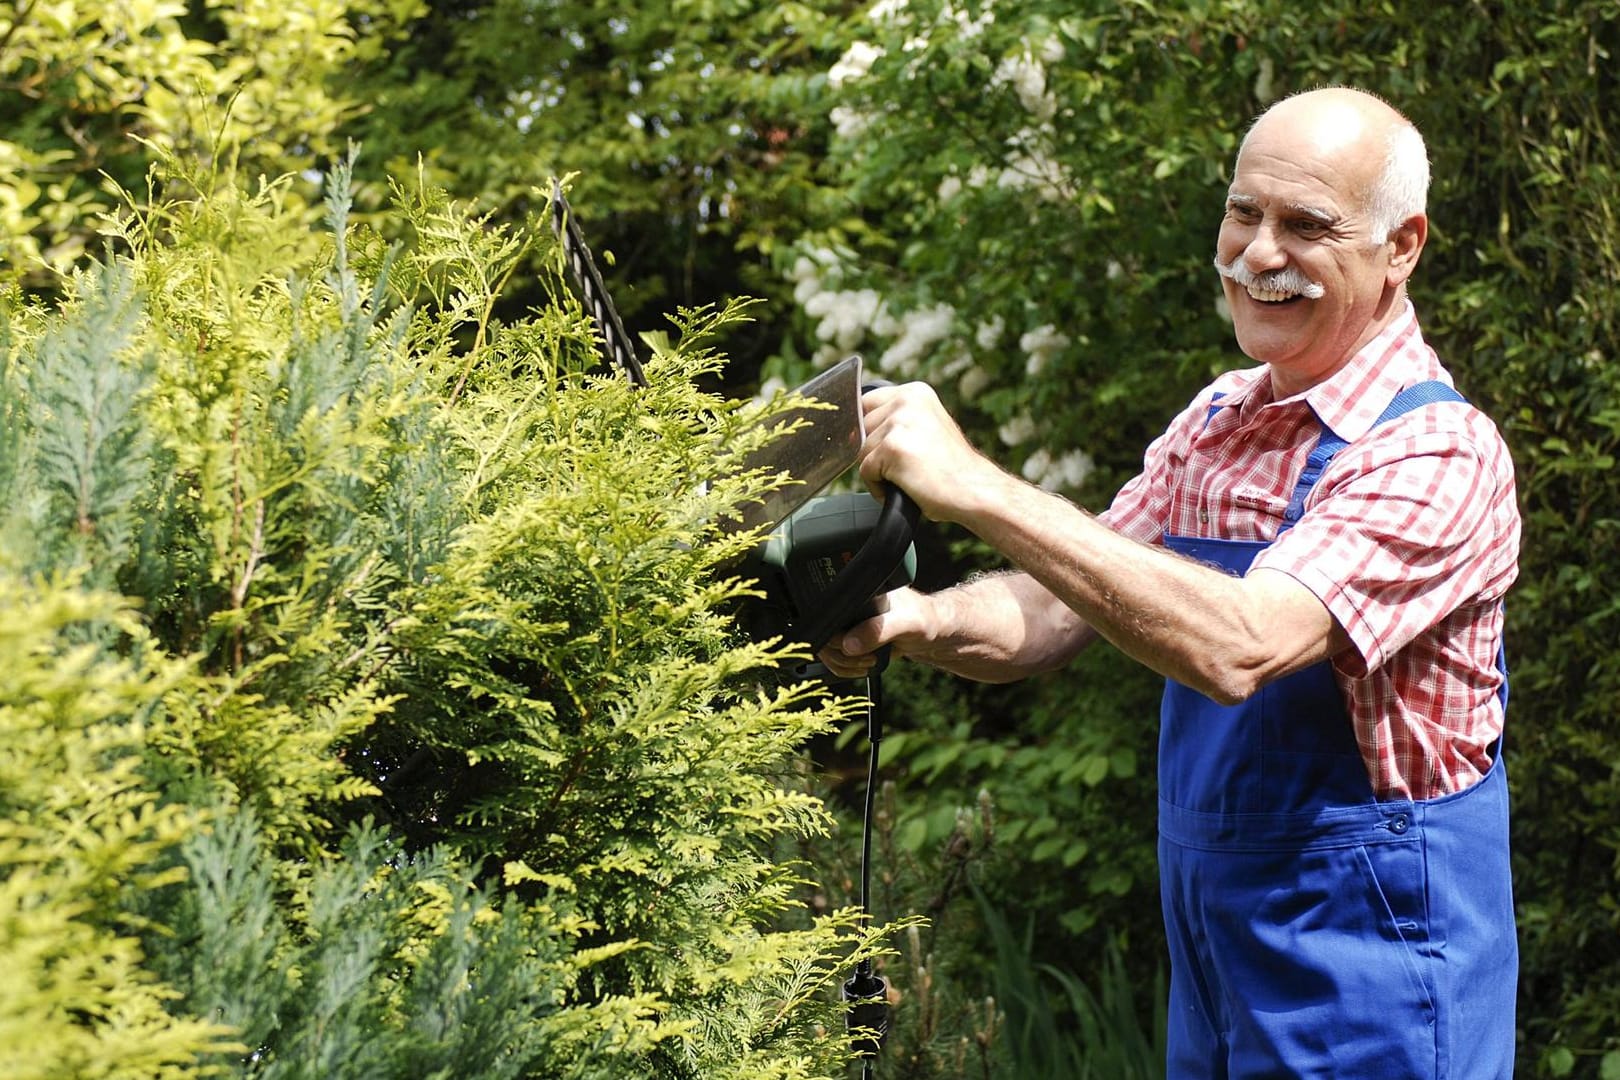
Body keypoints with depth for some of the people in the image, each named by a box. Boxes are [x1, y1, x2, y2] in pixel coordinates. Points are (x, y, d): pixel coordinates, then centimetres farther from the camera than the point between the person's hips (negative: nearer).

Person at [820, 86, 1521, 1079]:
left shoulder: (1438, 452, -19)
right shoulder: (1215, 423, 7)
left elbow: (1237, 646, -32)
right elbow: (1054, 612, 5)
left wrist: (975, 488, -34)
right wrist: (921, 621, -18)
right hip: (1211, 940, 7)